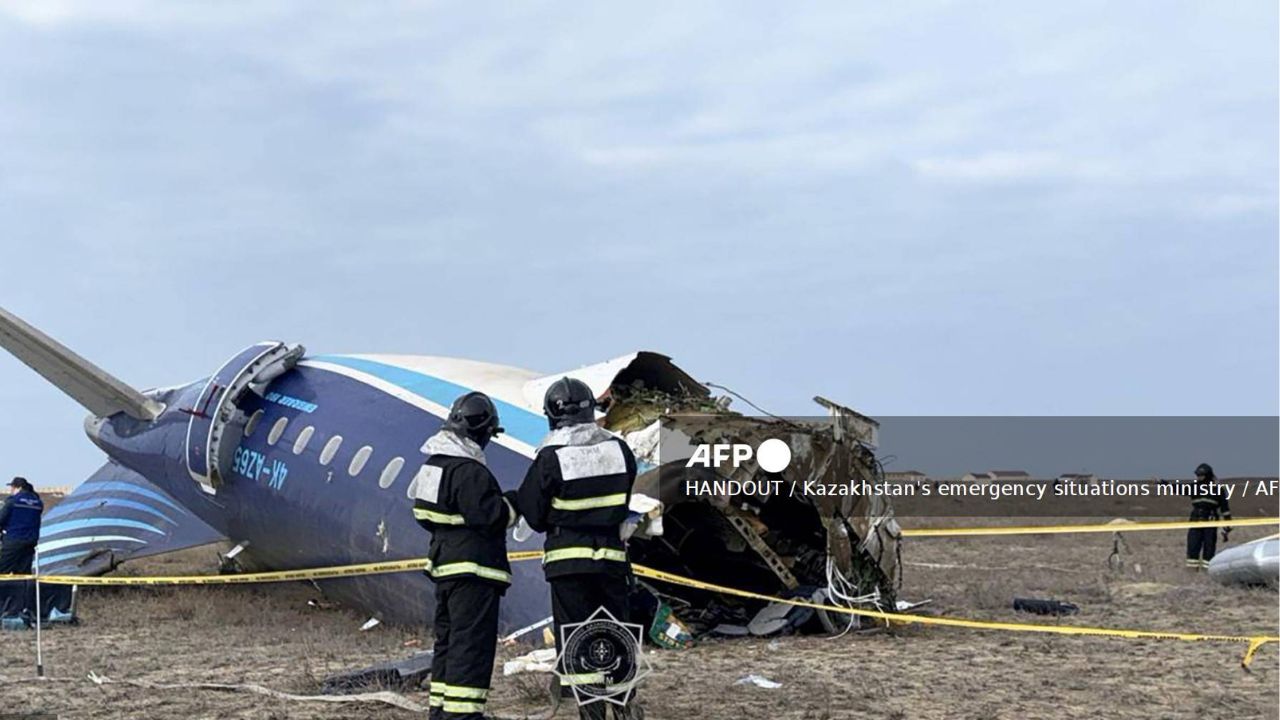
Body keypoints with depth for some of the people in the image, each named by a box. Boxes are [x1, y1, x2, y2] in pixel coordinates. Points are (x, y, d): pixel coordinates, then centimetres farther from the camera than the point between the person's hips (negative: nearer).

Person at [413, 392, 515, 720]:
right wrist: (512, 506, -3)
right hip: (473, 570, -10)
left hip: (444, 565, 10)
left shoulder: (434, 463, 12)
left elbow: (425, 514, 19)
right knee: (472, 644, -9)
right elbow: (491, 516, -23)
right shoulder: (469, 471, -19)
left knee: (447, 639, 17)